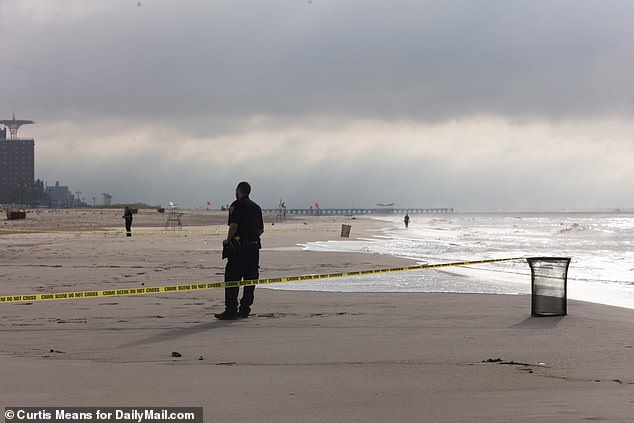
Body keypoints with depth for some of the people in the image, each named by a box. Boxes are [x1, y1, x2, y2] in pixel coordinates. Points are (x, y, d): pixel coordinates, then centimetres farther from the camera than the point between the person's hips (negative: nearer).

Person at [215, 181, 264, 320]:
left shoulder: (237, 205, -6)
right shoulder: (256, 207, 17)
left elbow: (234, 225, -16)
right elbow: (261, 230, 18)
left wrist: (227, 241, -4)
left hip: (239, 247, -7)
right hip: (254, 246, 7)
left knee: (232, 279, -5)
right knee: (250, 279, 9)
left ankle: (231, 310, -9)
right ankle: (245, 309, 11)